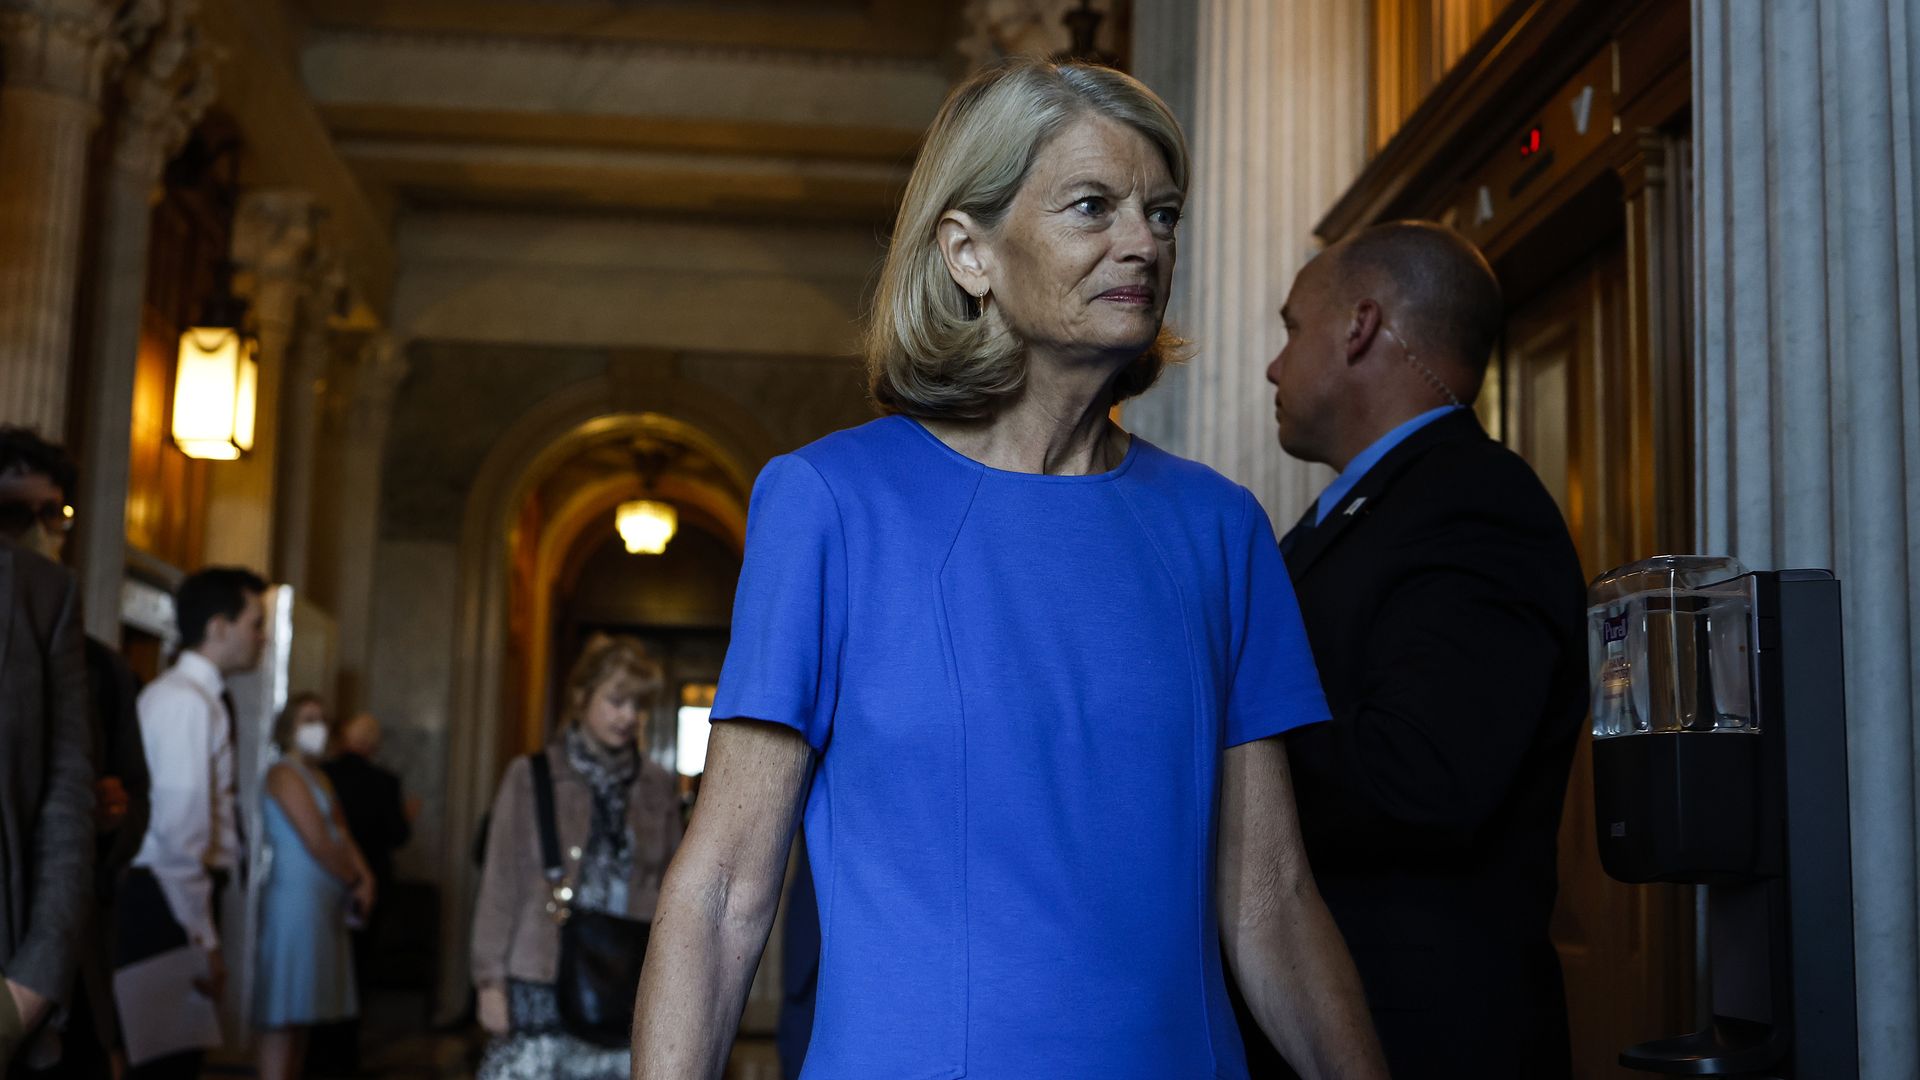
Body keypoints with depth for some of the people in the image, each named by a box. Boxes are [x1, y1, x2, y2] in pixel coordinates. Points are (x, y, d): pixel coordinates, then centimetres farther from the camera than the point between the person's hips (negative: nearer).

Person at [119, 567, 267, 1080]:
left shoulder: (195, 695, 15)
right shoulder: (188, 701, -15)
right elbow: (180, 832, -21)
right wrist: (203, 939, -19)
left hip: (169, 895, 10)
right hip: (169, 901, -10)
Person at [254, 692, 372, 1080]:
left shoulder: (319, 777, 20)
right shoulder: (285, 773, -8)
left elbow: (341, 834, 14)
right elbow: (317, 841, -15)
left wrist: (364, 879, -2)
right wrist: (355, 883, -5)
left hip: (325, 903, 9)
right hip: (296, 898, -9)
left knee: (300, 1013, 11)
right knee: (284, 1011, -9)